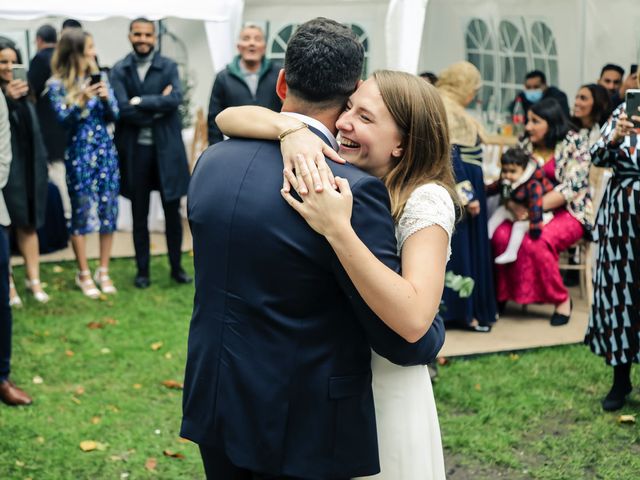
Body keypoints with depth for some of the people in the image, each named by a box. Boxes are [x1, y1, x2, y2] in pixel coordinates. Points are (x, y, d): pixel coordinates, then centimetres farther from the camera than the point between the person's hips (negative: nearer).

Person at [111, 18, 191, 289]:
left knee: (172, 212, 7)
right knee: (140, 215, 10)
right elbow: (122, 109, -12)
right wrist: (158, 108, -12)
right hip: (135, 150, 0)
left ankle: (176, 268, 21)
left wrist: (140, 101, -16)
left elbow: (176, 98, -14)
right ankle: (142, 270, 20)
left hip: (167, 148, 0)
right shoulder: (119, 71, 1)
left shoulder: (168, 67, 2)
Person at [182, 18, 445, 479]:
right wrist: (435, 328, 6)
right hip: (302, 426, -6)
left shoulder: (210, 162, -2)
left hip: (215, 407, 6)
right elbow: (402, 339, -16)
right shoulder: (353, 189, -22)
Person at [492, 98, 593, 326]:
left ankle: (562, 300, -13)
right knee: (501, 235, -25)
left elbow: (570, 187, -16)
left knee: (535, 241, -33)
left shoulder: (575, 145, -7)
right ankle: (504, 294, -7)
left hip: (569, 212, -5)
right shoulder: (525, 145, 8)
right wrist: (513, 205, -18)